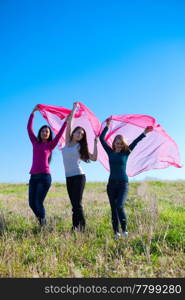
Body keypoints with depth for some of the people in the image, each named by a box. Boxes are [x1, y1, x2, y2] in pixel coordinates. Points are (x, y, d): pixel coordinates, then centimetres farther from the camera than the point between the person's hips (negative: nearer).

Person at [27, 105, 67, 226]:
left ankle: (43, 225, 10)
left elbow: (60, 133, 3)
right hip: (33, 177, 4)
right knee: (32, 203, 3)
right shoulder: (35, 143, 16)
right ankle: (42, 221, 26)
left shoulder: (50, 145, 8)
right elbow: (29, 128, 16)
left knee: (38, 203, -8)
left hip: (44, 176, -4)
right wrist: (33, 112, 17)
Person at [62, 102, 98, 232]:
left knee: (77, 204, -11)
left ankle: (80, 228, -9)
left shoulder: (80, 147, 3)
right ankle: (76, 228, 10)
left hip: (78, 176, -4)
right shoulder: (68, 142, 11)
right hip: (69, 177, 4)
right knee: (74, 205, 6)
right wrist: (74, 109, 13)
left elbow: (94, 158, -3)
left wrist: (95, 143, -4)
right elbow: (69, 124, 9)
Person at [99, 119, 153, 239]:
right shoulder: (110, 152, 8)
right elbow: (102, 139, 4)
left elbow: (134, 143, -7)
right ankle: (116, 232, 9)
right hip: (112, 183, 3)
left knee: (120, 206, -18)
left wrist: (144, 133, -18)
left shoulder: (126, 153, 4)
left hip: (123, 183, -2)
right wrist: (107, 126, 0)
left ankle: (125, 230, -2)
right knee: (113, 208, 2)